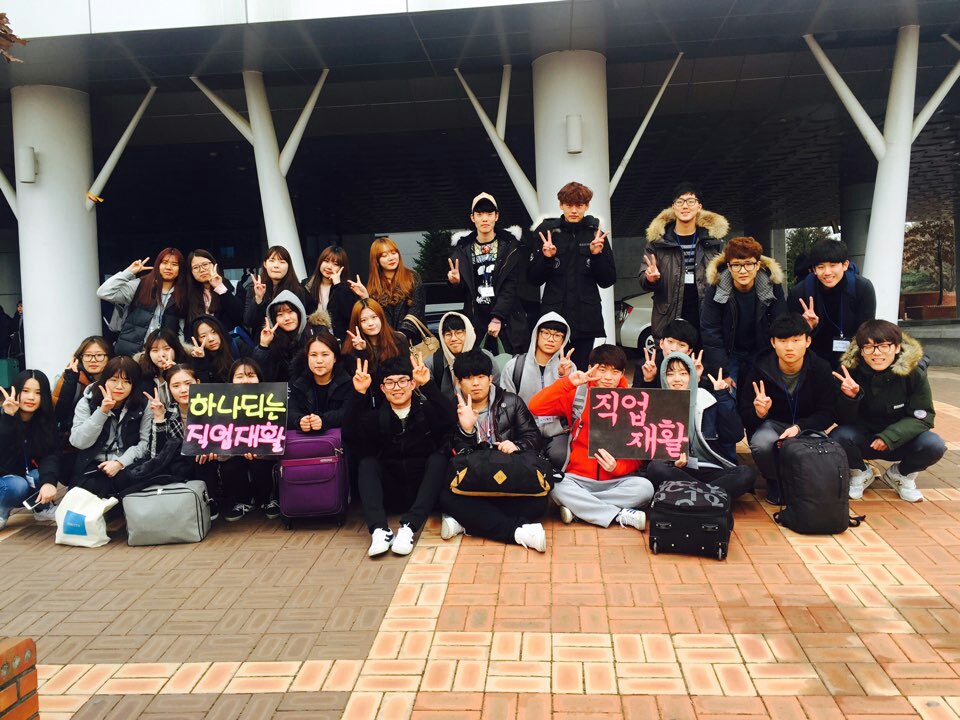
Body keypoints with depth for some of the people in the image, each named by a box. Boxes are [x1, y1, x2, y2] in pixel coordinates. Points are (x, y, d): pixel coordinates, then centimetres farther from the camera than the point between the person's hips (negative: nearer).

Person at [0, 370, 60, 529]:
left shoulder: (46, 421, -9)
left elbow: (50, 455, -23)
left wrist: (49, 480, -42)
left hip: (27, 476, 4)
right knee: (18, 486, -33)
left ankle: (42, 508, 1)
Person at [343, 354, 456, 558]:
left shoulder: (427, 410, 0)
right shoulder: (377, 417, 6)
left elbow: (450, 418, -23)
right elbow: (350, 433, -13)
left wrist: (428, 385, -31)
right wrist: (359, 394, -23)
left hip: (424, 491, -2)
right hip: (391, 494, 2)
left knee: (438, 459, -26)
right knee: (367, 463, -19)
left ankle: (408, 527, -38)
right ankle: (380, 530, -37)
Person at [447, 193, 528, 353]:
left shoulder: (510, 245, 1)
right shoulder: (462, 248, 7)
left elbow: (511, 286, -6)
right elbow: (463, 291, 10)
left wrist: (498, 317, -15)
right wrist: (456, 282, -12)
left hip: (507, 320, -1)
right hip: (476, 320, 2)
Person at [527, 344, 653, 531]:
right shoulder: (576, 396, 1)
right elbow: (535, 407, -12)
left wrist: (617, 467, -17)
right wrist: (568, 382, -20)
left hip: (617, 480, 1)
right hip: (579, 478, -1)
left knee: (645, 487, -28)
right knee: (556, 486, -32)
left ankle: (577, 506, -22)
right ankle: (621, 515, -25)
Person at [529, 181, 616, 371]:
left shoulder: (596, 235, 6)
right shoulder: (547, 232, 4)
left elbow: (607, 280, 5)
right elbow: (533, 279, 5)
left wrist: (597, 255, -9)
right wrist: (546, 257, -12)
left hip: (586, 318, 1)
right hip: (553, 315, -1)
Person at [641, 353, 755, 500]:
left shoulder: (708, 400, 6)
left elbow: (735, 435, -3)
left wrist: (723, 396, -5)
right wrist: (672, 461, -17)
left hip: (712, 471, 1)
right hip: (677, 471, 0)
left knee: (747, 473, -27)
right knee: (655, 468, -32)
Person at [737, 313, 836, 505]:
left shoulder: (820, 369, -13)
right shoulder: (760, 369, -16)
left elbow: (827, 413, -11)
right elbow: (744, 416, -11)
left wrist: (799, 428, -30)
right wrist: (759, 413, -37)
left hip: (806, 426, 1)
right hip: (770, 424, -1)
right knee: (762, 443, -36)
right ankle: (774, 481, -1)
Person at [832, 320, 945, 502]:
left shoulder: (913, 372, -16)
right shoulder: (851, 369, -17)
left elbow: (923, 417, -13)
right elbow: (842, 420, -13)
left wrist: (889, 436, -29)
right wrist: (850, 397, -35)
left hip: (899, 439, 1)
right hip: (863, 438, 0)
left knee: (934, 446, -27)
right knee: (838, 437, -31)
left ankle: (901, 475, 7)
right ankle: (860, 473, 4)